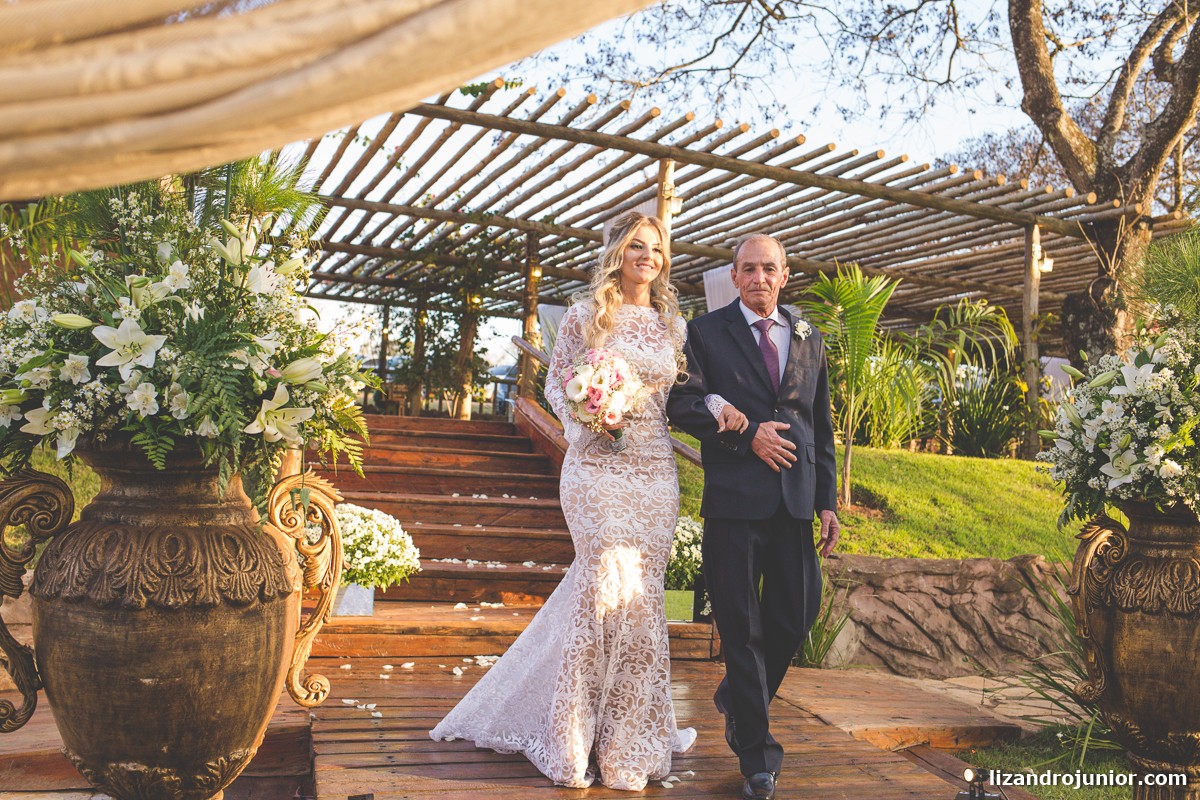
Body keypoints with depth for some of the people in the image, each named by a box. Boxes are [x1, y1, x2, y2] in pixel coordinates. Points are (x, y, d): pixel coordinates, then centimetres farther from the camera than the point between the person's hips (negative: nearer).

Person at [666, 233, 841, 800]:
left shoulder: (809, 338, 17)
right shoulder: (707, 331, 5)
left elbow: (821, 426, 18)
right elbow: (681, 402, -7)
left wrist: (828, 499, 12)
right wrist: (747, 435, -13)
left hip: (795, 498, 4)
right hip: (734, 497, -4)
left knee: (797, 613, 5)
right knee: (742, 625, 1)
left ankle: (737, 700, 34)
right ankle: (755, 751, 14)